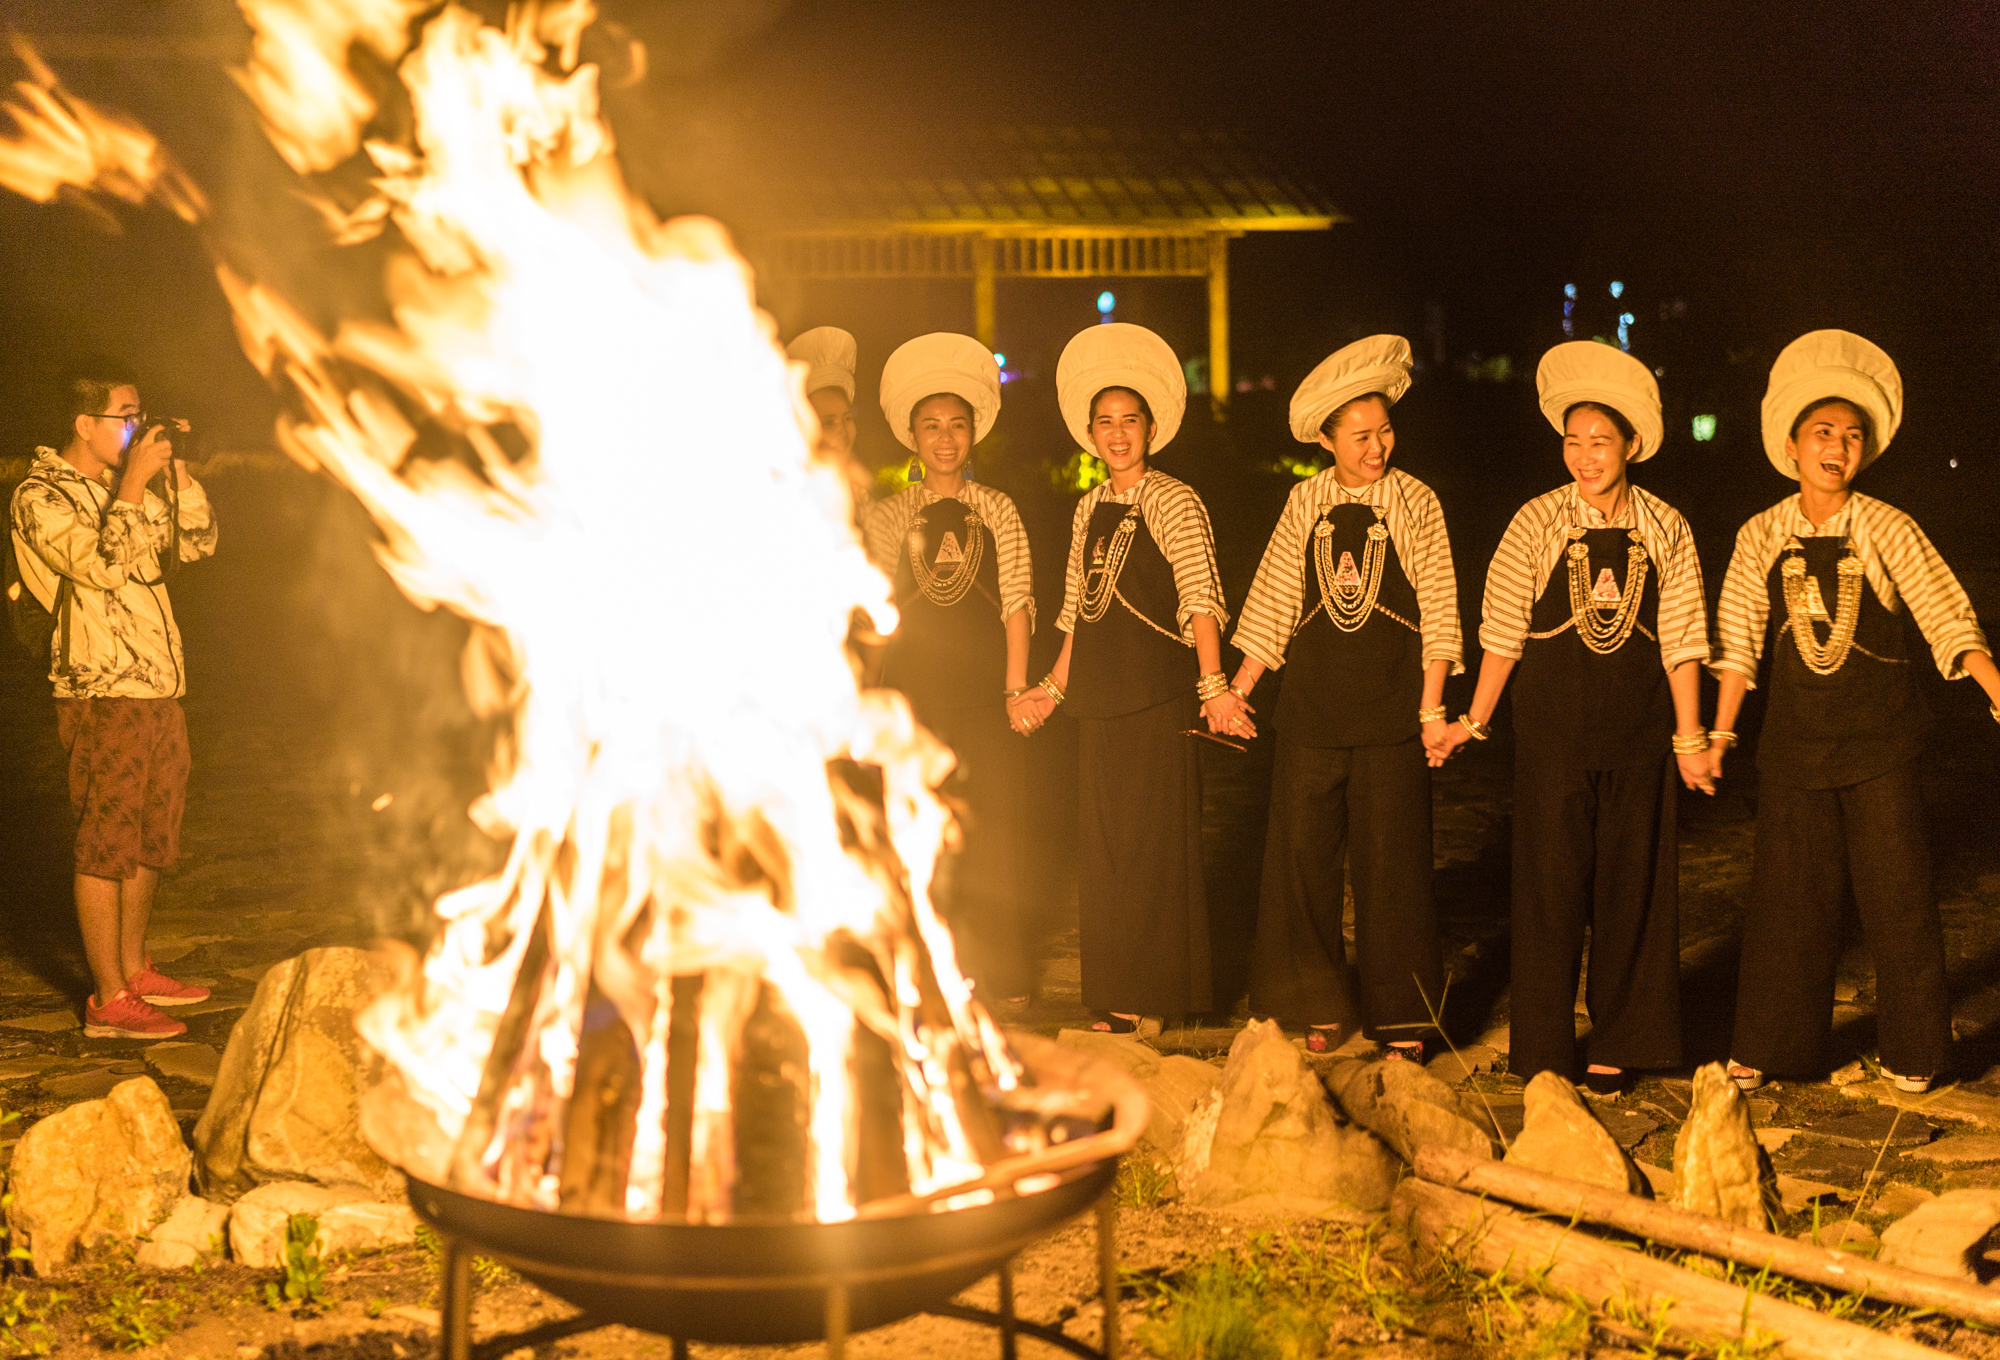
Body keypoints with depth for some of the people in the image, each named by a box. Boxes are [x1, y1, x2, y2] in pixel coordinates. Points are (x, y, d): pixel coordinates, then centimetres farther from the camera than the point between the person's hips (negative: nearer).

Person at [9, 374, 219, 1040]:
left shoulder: (120, 485, 15)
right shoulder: (40, 496, -9)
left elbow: (197, 542, 16)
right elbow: (103, 566, -22)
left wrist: (176, 470, 4)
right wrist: (135, 482, -18)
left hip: (160, 692, 9)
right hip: (104, 694, -8)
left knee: (147, 843, 16)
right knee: (107, 847, -4)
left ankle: (135, 972, 29)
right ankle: (109, 1001, 0)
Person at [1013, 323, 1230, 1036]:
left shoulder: (1172, 501, -6)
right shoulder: (1090, 509, 14)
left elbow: (1200, 598, -14)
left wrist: (1213, 685, -23)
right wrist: (1053, 686, 18)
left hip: (1158, 692, -7)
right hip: (1100, 695, 7)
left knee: (1153, 841, -3)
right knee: (1104, 844, 9)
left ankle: (1153, 1001, 5)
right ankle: (1116, 1003, 17)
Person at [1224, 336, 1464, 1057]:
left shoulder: (1414, 502, -1)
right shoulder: (1306, 503, 6)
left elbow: (1438, 611, -1)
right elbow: (1273, 603, 11)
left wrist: (1433, 708, -6)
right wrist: (1237, 690, 8)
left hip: (1390, 713, -3)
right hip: (1312, 710, 3)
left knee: (1391, 865, 0)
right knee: (1299, 856, 3)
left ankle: (1401, 1024, 10)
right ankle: (1318, 1013, 15)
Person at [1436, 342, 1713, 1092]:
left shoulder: (1664, 529, 1)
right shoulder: (1537, 523, -4)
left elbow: (1681, 641, 3)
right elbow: (1504, 632, 2)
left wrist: (1690, 735, 1)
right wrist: (1474, 720, 4)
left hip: (1638, 733, 2)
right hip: (1553, 728, -2)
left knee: (1633, 884, 6)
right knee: (1550, 883, 0)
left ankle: (1616, 1047, 18)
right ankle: (1544, 1054, 10)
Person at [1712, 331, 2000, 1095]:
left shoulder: (1886, 531, -2)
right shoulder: (1762, 539, 2)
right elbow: (1739, 642, 4)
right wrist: (1719, 733, 1)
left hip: (1879, 744, -1)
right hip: (1795, 743, 1)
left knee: (1897, 894, 2)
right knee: (1787, 895, 5)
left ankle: (1912, 1051, 16)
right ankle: (1766, 1047, 17)